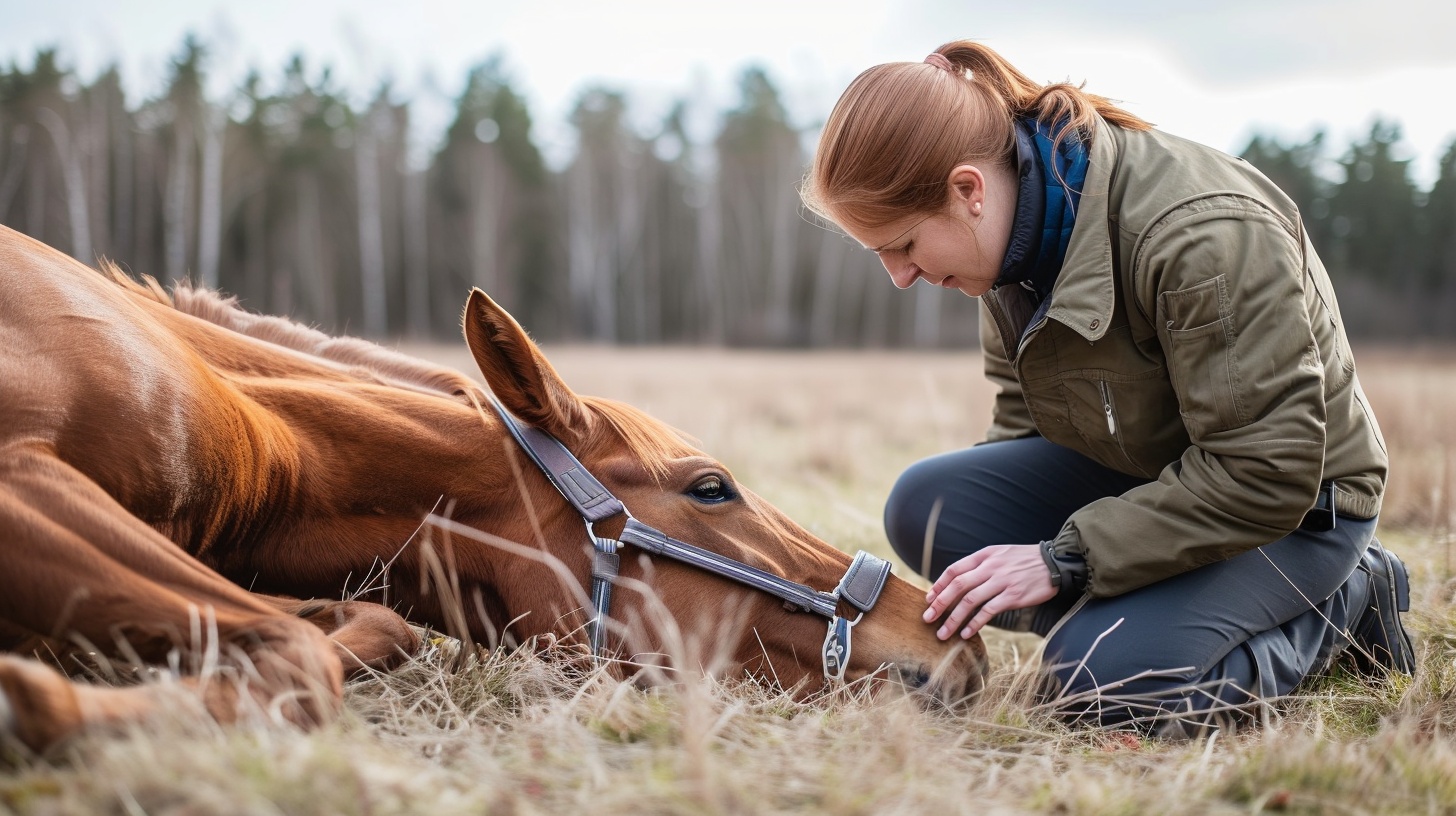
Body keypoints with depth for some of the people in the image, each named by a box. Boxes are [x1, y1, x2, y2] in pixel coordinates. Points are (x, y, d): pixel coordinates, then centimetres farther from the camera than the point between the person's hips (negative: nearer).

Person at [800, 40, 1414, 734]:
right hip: (1138, 471, 7)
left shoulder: (1202, 231, -32)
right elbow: (1020, 419, 6)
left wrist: (1064, 559, -31)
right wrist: (990, 572, -8)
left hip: (1293, 501, -7)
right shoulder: (1017, 232, -6)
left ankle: (1348, 601, -3)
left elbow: (1269, 468, -31)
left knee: (1104, 674, -29)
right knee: (924, 505, -15)